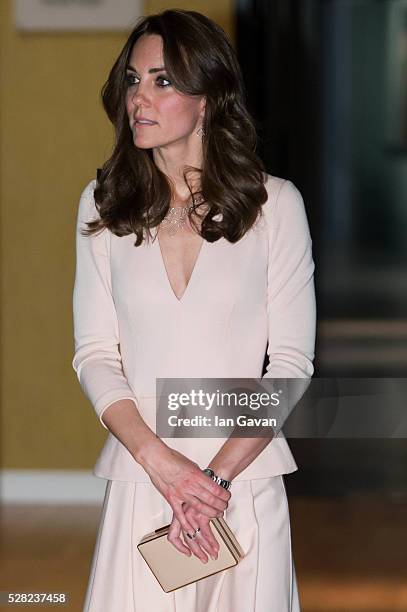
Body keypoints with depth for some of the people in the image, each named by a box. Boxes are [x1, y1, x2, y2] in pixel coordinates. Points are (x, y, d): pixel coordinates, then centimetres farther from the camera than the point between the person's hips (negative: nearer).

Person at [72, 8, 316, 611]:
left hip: (247, 482, -1)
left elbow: (291, 362, -3)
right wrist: (160, 460, -12)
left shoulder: (275, 202, -3)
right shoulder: (103, 204, 3)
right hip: (139, 480, 1)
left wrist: (219, 476, -12)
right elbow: (95, 353, 1)